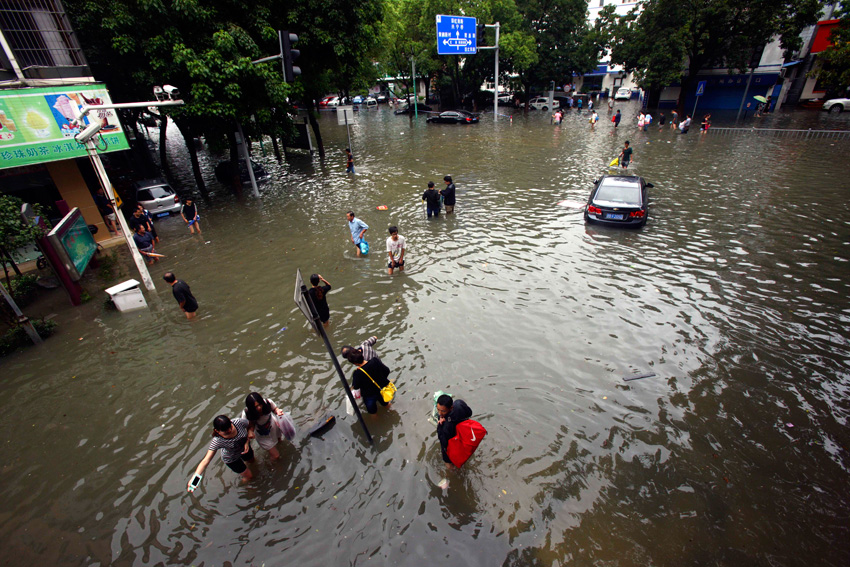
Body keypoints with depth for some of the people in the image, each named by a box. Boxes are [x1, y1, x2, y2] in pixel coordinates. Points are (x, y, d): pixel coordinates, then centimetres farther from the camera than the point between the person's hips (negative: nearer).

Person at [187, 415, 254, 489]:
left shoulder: (238, 422, -38)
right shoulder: (217, 441, -41)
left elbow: (250, 425, -17)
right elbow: (206, 460, -42)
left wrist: (247, 442, -27)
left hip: (244, 448, 3)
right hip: (232, 459, -3)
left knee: (251, 461, 32)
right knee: (249, 476, 14)